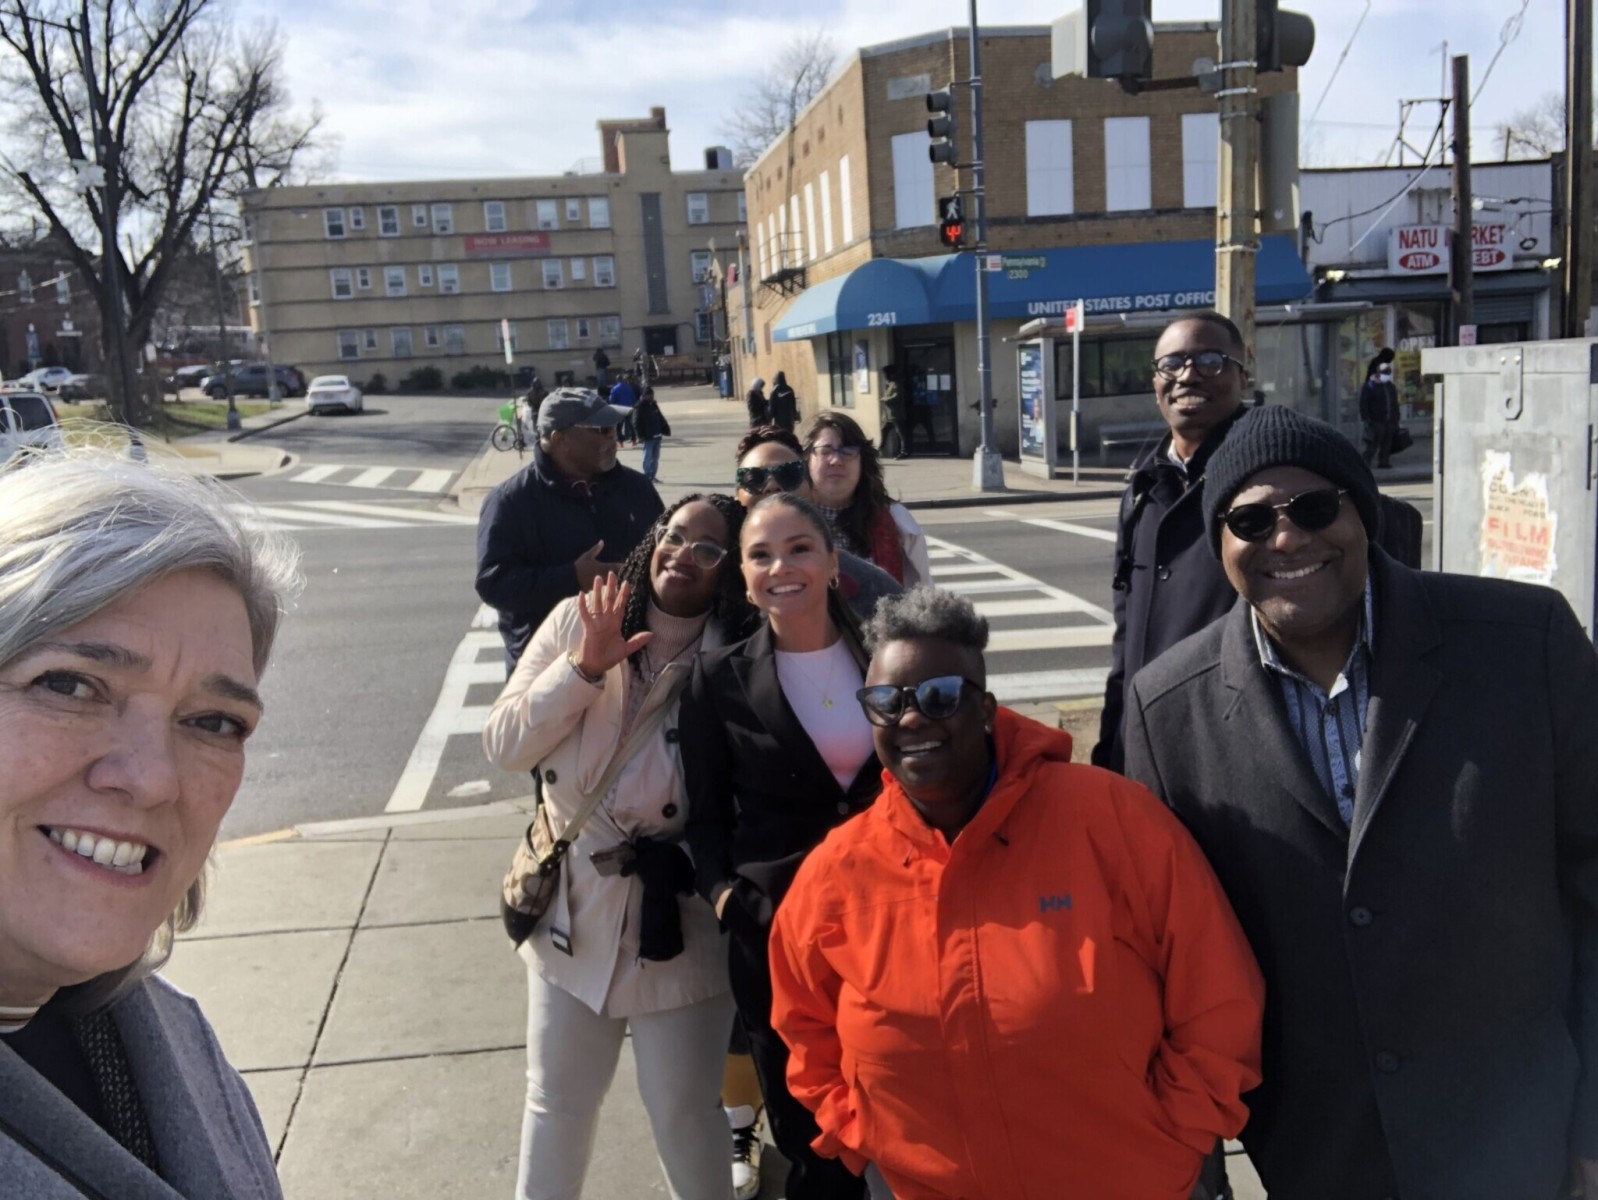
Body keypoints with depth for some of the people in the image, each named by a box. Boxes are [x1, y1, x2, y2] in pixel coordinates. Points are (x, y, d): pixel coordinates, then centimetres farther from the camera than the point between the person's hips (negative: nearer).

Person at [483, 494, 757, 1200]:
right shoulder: (576, 622, -6)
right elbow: (504, 746, -8)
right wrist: (584, 666, -18)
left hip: (678, 925, -2)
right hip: (573, 911, 2)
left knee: (685, 1113, 11)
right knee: (557, 1102, 20)